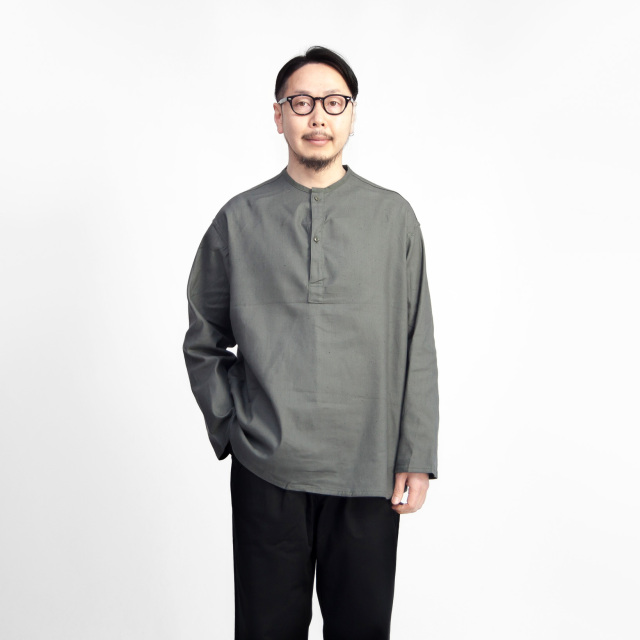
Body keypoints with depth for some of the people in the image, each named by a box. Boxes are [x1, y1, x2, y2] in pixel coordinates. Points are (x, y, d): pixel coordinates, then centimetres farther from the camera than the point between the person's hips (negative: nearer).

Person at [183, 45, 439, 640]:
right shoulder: (239, 220, 2)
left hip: (369, 473, 1)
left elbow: (417, 348, 2)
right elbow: (202, 344, 9)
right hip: (266, 473, 0)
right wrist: (231, 429, 2)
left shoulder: (394, 218, 2)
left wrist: (417, 457, 0)